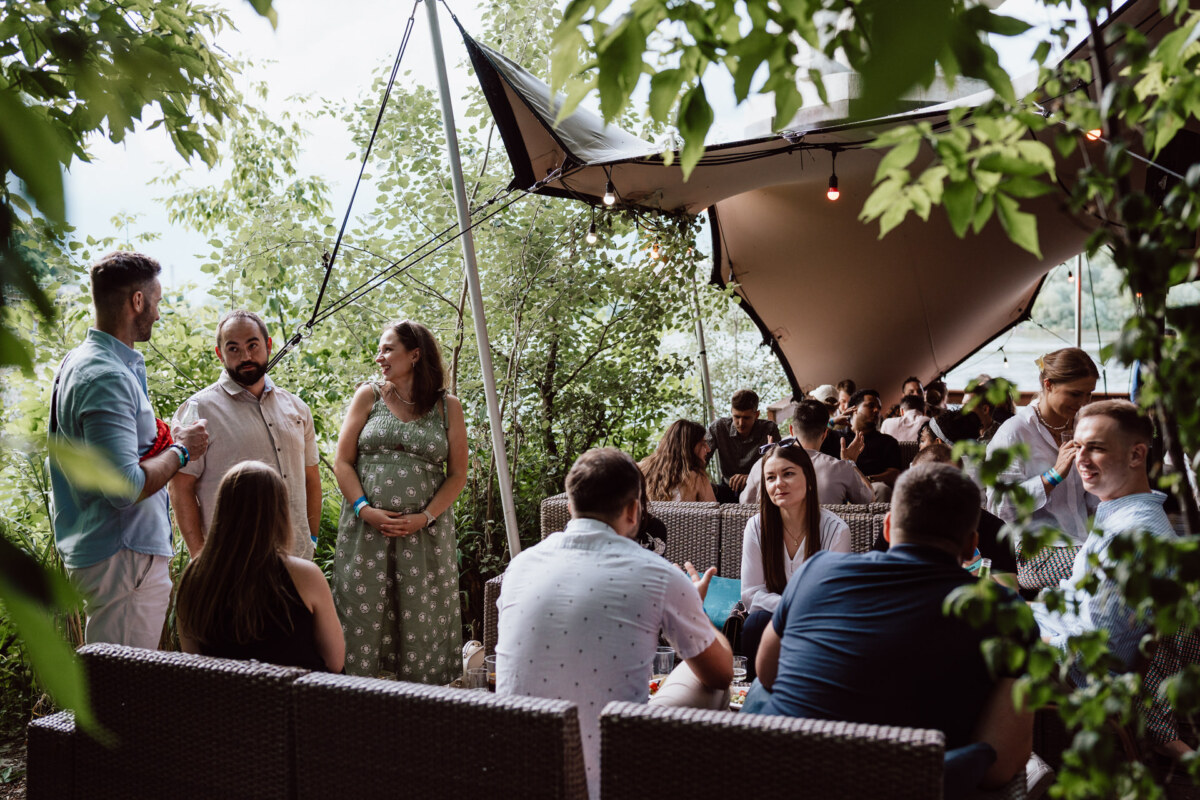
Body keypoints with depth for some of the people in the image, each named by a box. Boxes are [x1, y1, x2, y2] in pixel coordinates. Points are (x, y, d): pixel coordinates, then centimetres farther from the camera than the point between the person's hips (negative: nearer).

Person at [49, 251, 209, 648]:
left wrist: (164, 438, 12)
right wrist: (181, 449, -12)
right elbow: (125, 487, -27)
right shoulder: (107, 377, -20)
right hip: (124, 556, -10)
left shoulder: (79, 361, 13)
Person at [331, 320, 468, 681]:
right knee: (362, 615, 0)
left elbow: (458, 474, 5)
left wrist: (425, 517, -9)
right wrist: (366, 509, -9)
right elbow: (342, 462, 5)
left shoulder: (448, 407, 6)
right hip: (366, 529, 1)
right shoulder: (368, 396, 8)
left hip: (425, 532, 0)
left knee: (421, 621, 1)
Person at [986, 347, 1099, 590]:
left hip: (1082, 543, 7)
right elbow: (1000, 507, -12)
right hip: (1035, 554, -6)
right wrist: (1055, 474, -14)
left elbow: (1094, 502, 20)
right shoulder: (1014, 433, -4)